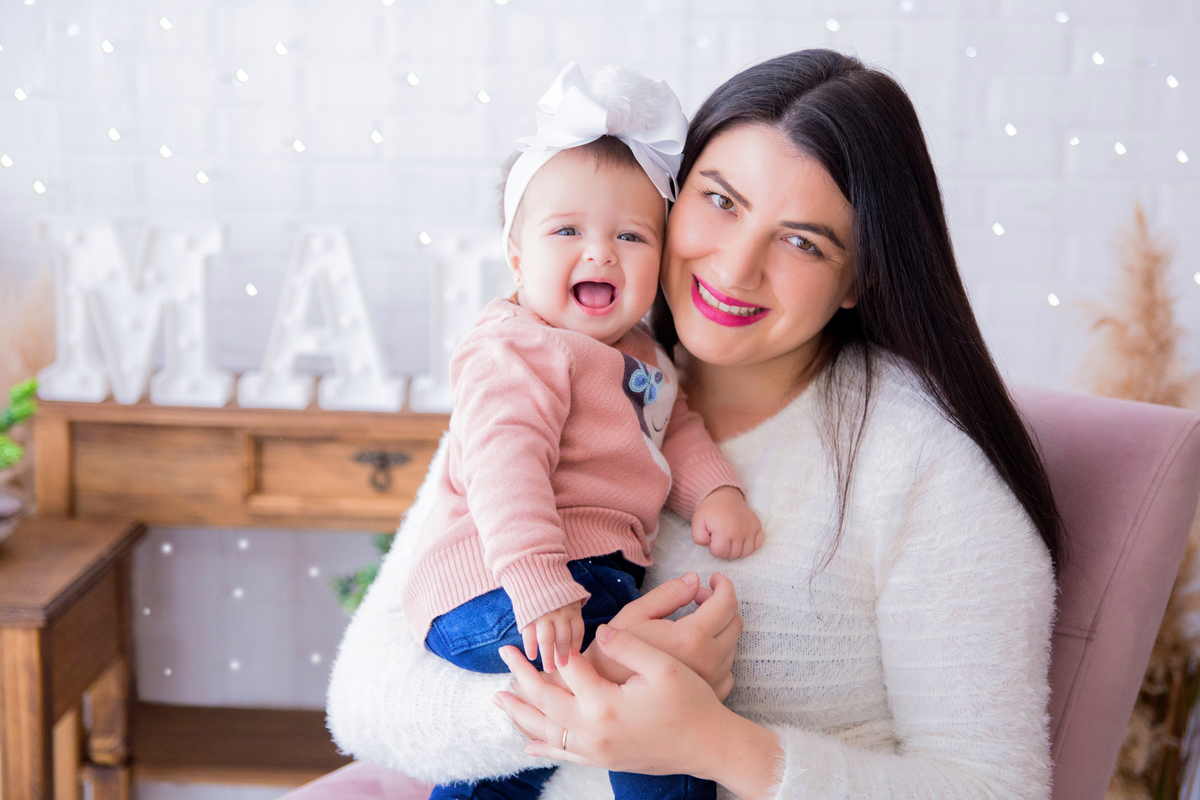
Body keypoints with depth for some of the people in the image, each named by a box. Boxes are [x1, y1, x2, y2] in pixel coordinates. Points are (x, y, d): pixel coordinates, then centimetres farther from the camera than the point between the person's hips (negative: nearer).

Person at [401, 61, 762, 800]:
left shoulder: (639, 356, 17)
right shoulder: (517, 351, -14)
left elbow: (676, 431, 20)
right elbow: (505, 459, -27)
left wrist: (716, 492, -2)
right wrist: (537, 580, -40)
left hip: (584, 575, 10)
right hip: (496, 591, -10)